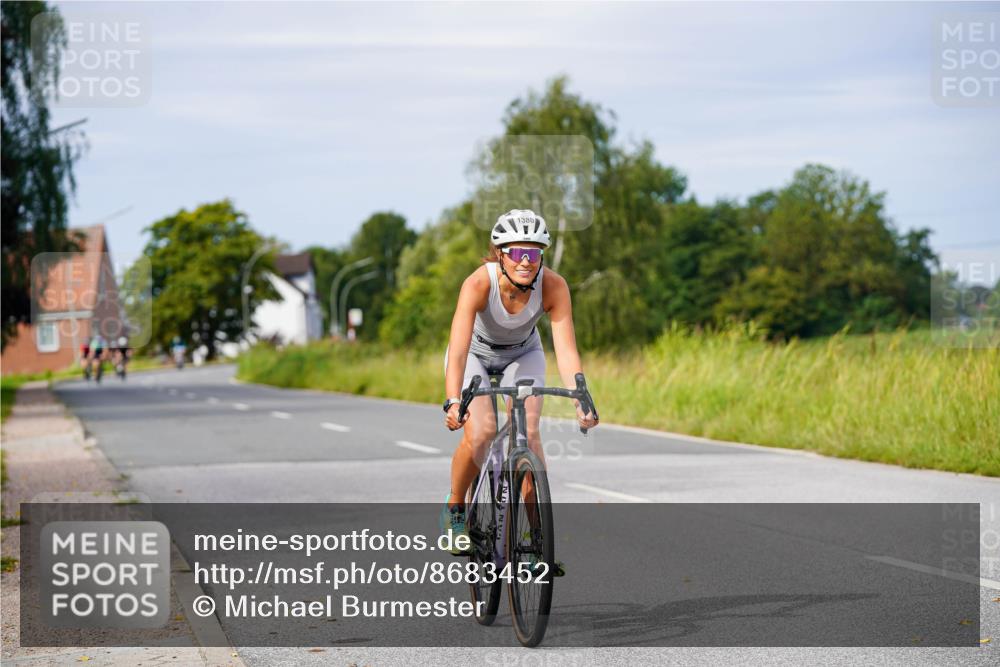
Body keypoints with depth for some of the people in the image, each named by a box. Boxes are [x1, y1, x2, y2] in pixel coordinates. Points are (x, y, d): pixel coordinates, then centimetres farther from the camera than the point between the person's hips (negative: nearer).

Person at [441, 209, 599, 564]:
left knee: (528, 433, -19)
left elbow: (566, 350, -34)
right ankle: (454, 508, 3)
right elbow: (458, 350, -44)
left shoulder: (554, 286, -30)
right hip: (475, 353, -2)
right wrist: (453, 402, -58)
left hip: (523, 354, 2)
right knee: (480, 432, -23)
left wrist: (581, 401, -48)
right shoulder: (479, 283, -37)